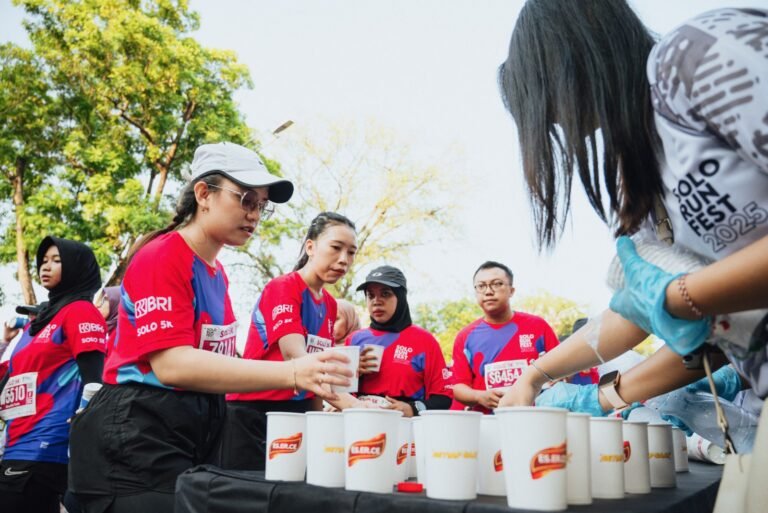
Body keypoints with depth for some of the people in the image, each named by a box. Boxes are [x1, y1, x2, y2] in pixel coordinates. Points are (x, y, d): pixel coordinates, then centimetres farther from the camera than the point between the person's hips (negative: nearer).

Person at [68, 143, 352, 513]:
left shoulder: (217, 273, 10)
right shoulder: (162, 258, -16)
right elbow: (172, 365, -28)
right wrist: (291, 374, -35)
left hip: (195, 437, 9)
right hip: (135, 441, -8)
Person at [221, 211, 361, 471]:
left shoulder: (330, 305, 9)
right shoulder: (282, 288, -13)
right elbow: (294, 356, -28)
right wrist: (351, 405, -39)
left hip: (298, 412, 7)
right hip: (255, 413, -7)